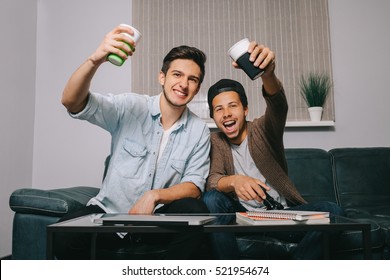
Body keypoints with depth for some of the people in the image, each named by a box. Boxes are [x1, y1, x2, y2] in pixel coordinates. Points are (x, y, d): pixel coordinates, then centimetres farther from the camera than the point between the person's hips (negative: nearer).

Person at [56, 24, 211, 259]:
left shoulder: (200, 131, -1)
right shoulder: (130, 107, -7)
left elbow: (194, 185, -5)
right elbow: (72, 102, -17)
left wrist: (154, 195, -24)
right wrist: (96, 60, -36)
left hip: (159, 215, 1)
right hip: (110, 211, -1)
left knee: (196, 211, -29)